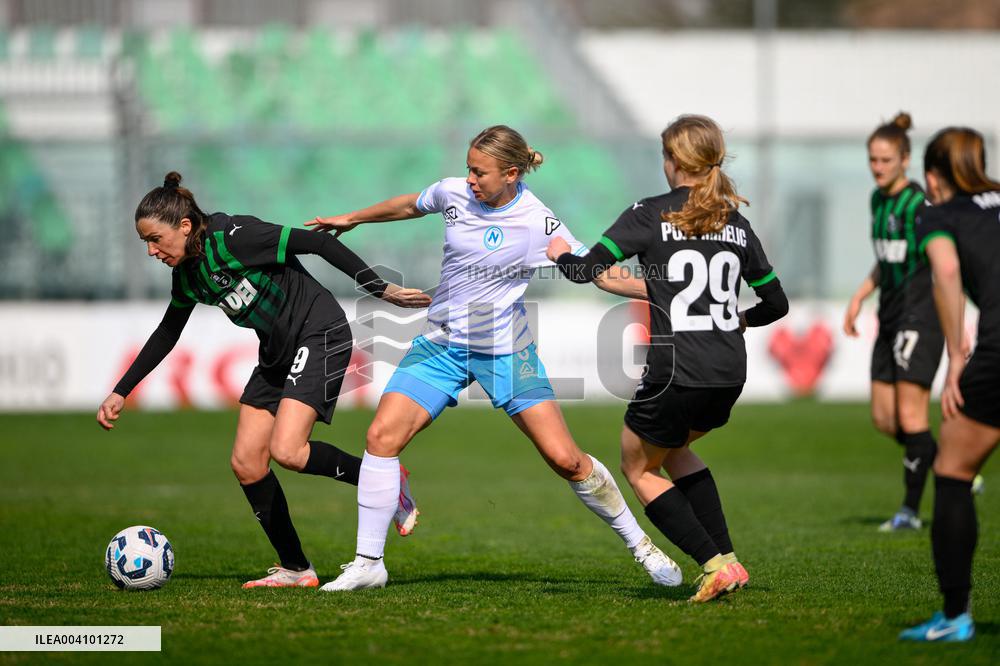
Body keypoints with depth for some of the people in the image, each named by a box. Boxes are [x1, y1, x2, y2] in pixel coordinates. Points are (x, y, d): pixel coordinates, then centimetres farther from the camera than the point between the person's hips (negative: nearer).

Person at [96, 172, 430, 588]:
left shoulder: (233, 238, -22)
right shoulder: (187, 275, 4)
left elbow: (316, 244, -19)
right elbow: (166, 335, 19)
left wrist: (382, 289, -18)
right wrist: (120, 393, 16)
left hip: (320, 334, -9)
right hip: (277, 354, 9)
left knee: (286, 450, -23)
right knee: (245, 463, 0)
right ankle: (295, 569, 9)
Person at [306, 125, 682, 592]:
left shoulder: (539, 224, -14)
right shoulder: (453, 193, -3)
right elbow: (410, 206, 19)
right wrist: (351, 219, 32)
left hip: (505, 351, -3)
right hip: (442, 342, 3)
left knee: (564, 458, -10)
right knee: (382, 435, -13)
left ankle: (639, 544, 10)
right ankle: (368, 563, -4)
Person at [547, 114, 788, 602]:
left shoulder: (651, 214, -6)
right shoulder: (736, 224, 10)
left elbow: (588, 269, -9)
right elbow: (775, 303, 15)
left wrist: (561, 255, 13)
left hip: (675, 374, -6)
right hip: (730, 377, 6)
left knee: (639, 469, 16)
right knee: (674, 449, 30)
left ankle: (716, 565, 1)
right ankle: (725, 557, 18)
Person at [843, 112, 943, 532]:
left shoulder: (919, 205, -16)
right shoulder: (879, 199, 10)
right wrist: (860, 297, 16)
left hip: (920, 316, -9)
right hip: (891, 318, 9)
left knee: (910, 415, -8)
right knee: (884, 419, 7)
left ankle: (911, 510, 2)